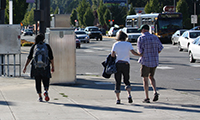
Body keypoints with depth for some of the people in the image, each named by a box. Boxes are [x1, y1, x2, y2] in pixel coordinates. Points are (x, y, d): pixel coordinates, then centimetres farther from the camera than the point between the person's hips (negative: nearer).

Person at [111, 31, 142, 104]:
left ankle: (118, 99, 1)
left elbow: (112, 54, -9)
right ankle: (129, 95, -9)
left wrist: (116, 55, 12)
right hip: (126, 64, 1)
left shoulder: (115, 44, 3)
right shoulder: (128, 44, 4)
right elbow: (133, 52, -8)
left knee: (117, 82, 5)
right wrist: (140, 55, 5)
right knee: (126, 80, 13)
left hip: (118, 63, -1)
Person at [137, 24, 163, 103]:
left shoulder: (141, 38, -8)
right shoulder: (155, 37, 5)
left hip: (146, 61, -5)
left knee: (145, 79, 3)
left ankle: (147, 98, 1)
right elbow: (160, 48, 6)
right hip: (155, 61, 5)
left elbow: (140, 51, -11)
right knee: (151, 77, 22)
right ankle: (155, 92, 2)